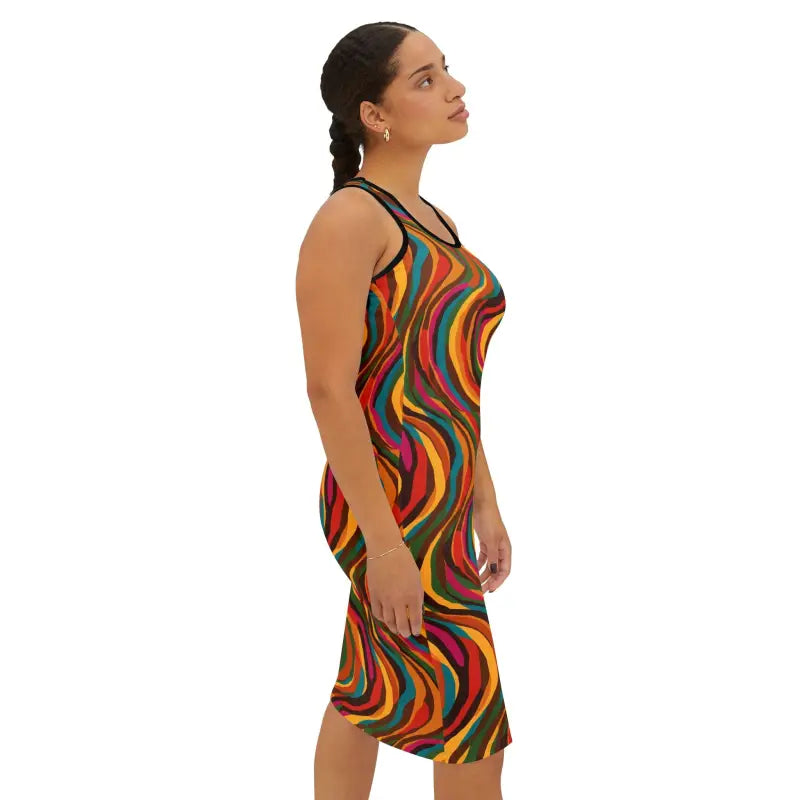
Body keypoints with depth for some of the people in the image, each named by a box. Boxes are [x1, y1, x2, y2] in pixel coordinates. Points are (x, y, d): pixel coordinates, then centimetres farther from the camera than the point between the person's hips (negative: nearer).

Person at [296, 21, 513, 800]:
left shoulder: (432, 221, 13)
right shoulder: (350, 218, -14)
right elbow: (329, 389, -19)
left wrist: (485, 503, 16)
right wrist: (384, 541, -21)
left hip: (444, 502, 8)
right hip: (392, 506, -8)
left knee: (374, 693, 17)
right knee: (472, 716, 0)